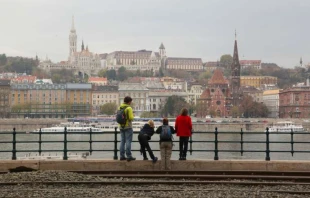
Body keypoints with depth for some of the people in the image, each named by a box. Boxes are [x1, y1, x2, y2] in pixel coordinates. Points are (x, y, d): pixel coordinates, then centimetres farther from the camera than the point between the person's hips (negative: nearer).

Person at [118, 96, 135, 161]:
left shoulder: (120, 108, 7)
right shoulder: (129, 108, -12)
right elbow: (131, 118, -17)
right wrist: (132, 116, 3)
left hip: (121, 127, 6)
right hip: (128, 127, -6)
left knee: (122, 141, 9)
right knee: (128, 141, -4)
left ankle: (122, 156, 9)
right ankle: (129, 156, -4)